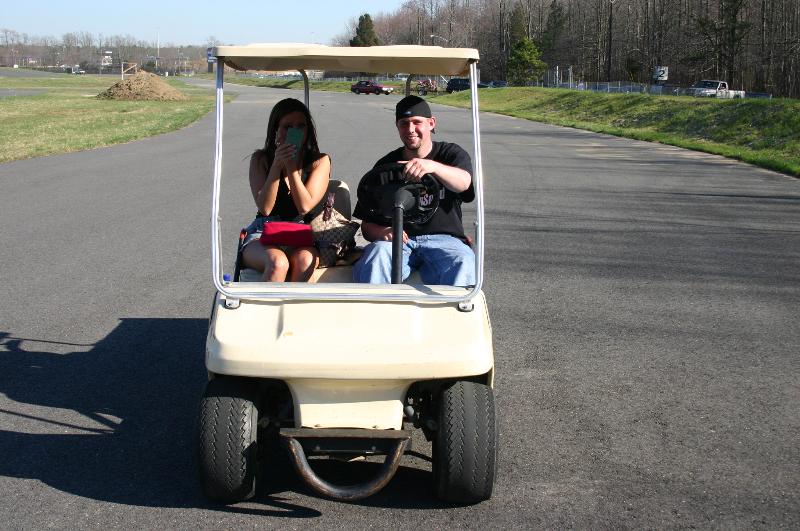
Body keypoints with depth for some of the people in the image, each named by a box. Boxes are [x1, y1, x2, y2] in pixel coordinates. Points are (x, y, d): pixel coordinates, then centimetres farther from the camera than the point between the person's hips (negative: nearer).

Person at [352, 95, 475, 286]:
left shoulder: (451, 154, 9)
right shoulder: (385, 166, 15)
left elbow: (463, 182, -18)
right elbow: (367, 224, 12)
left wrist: (432, 166, -40)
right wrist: (382, 232, -14)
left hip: (443, 240, -1)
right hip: (397, 241, 1)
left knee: (463, 263, -33)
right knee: (378, 253, -32)